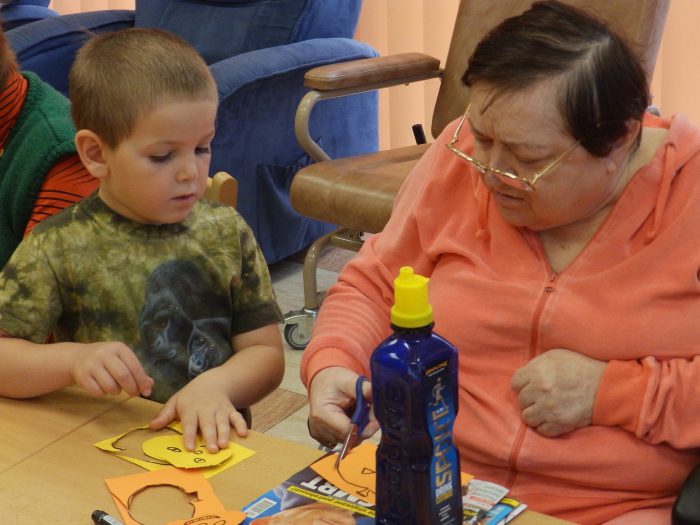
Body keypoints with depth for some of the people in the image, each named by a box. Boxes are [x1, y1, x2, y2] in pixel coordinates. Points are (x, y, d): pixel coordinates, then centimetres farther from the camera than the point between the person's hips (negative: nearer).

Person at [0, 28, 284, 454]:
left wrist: (216, 384, -14)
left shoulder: (226, 233, 5)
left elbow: (266, 352, 6)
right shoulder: (56, 249, -4)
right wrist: (72, 359, -22)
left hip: (212, 442, 3)